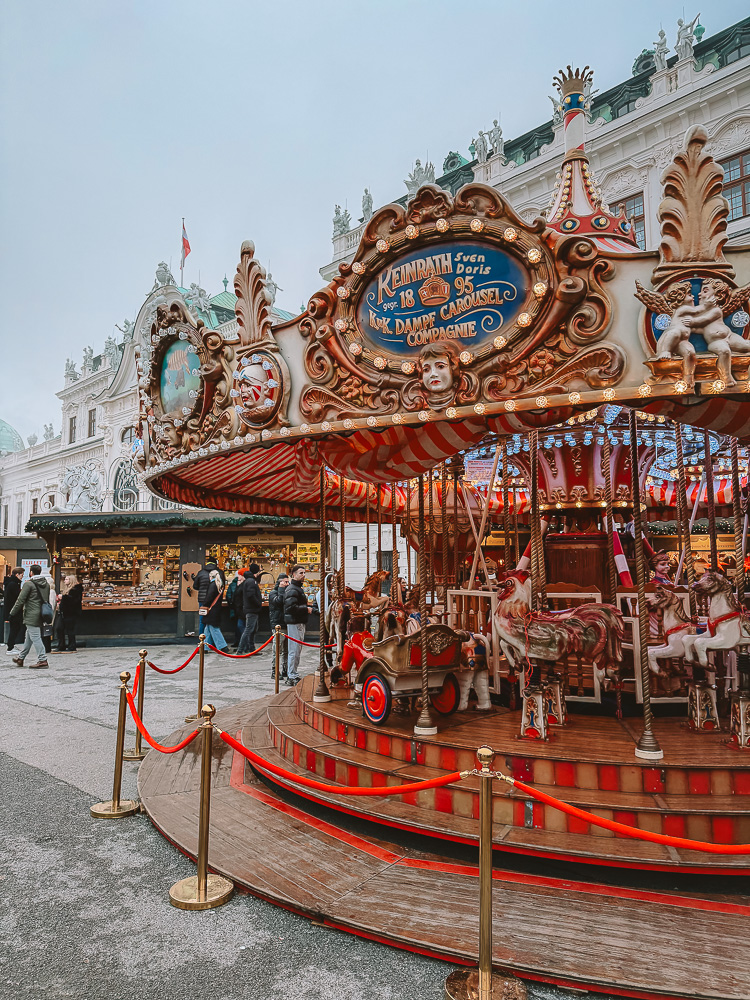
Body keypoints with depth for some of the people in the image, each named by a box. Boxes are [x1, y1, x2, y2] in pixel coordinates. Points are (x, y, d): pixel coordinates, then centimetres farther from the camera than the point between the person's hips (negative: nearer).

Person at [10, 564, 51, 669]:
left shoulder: (28, 584, -12)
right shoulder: (46, 584, 11)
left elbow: (20, 600, -10)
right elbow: (47, 600, 16)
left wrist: (13, 612, 0)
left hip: (31, 616, -8)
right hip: (41, 615, 8)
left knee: (35, 638, -5)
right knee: (29, 638, 19)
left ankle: (42, 660, -6)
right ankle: (20, 658, 31)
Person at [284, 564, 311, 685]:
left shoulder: (298, 588, 20)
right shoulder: (292, 589, -15)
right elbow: (291, 607, -25)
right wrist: (306, 609, -16)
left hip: (299, 622, 11)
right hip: (294, 623, -11)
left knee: (296, 649, 16)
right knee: (295, 649, -7)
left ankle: (293, 674, 25)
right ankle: (292, 677, -1)